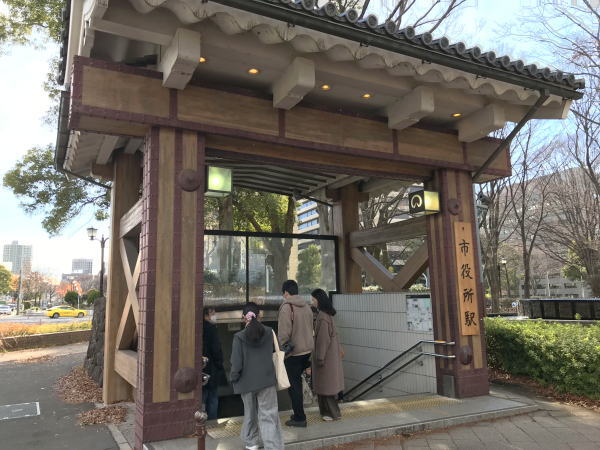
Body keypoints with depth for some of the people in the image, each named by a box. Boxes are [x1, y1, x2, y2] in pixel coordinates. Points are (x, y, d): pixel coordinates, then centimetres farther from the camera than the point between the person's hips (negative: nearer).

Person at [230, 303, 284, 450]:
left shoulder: (239, 337, -11)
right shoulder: (269, 332, -4)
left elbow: (236, 363, -11)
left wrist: (233, 378, 4)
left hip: (247, 381, 0)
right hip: (267, 381, 0)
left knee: (250, 413, 19)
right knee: (269, 415, 3)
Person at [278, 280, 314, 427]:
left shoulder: (287, 307, -15)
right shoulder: (306, 305, 8)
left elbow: (284, 331, -19)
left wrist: (282, 348, -8)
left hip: (293, 352, -7)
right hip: (307, 349, 7)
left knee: (293, 385, 5)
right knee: (297, 381, 20)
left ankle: (299, 418, 11)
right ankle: (299, 414, 29)